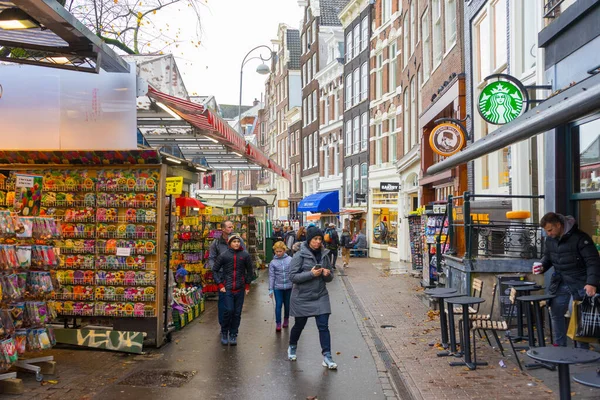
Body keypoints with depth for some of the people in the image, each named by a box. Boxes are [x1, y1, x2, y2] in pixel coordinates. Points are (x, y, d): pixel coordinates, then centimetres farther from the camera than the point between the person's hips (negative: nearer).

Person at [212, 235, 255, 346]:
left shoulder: (245, 255, 0)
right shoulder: (224, 256, -3)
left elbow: (250, 271, 13)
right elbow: (215, 270, 6)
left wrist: (247, 285, 10)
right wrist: (220, 284, 0)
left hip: (240, 289, 2)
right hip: (227, 289, -1)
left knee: (237, 313, 5)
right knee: (228, 311, -8)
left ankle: (233, 335, 20)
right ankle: (224, 333, 13)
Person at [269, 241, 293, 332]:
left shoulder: (290, 260, -6)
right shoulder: (273, 262, -6)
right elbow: (271, 276, -2)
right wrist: (270, 289, -3)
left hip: (288, 286, 1)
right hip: (278, 287, -1)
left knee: (287, 304, 15)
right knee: (278, 305, 0)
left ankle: (286, 319, 36)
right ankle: (278, 323, 8)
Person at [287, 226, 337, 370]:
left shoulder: (324, 255, 3)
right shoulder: (300, 255, -11)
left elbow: (330, 277, 12)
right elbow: (292, 276, -15)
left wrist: (327, 274, -12)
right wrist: (311, 274, -24)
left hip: (321, 296, 3)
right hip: (302, 297, -3)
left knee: (323, 326, -4)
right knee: (299, 325, 14)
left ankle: (327, 356, 4)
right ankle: (292, 347, 40)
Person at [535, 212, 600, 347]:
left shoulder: (580, 238, -19)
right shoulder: (550, 239, 2)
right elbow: (547, 257, 16)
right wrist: (542, 267, -6)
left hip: (580, 284, -6)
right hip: (560, 283, 6)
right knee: (556, 312, 8)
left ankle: (583, 348, 17)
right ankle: (560, 344, 24)